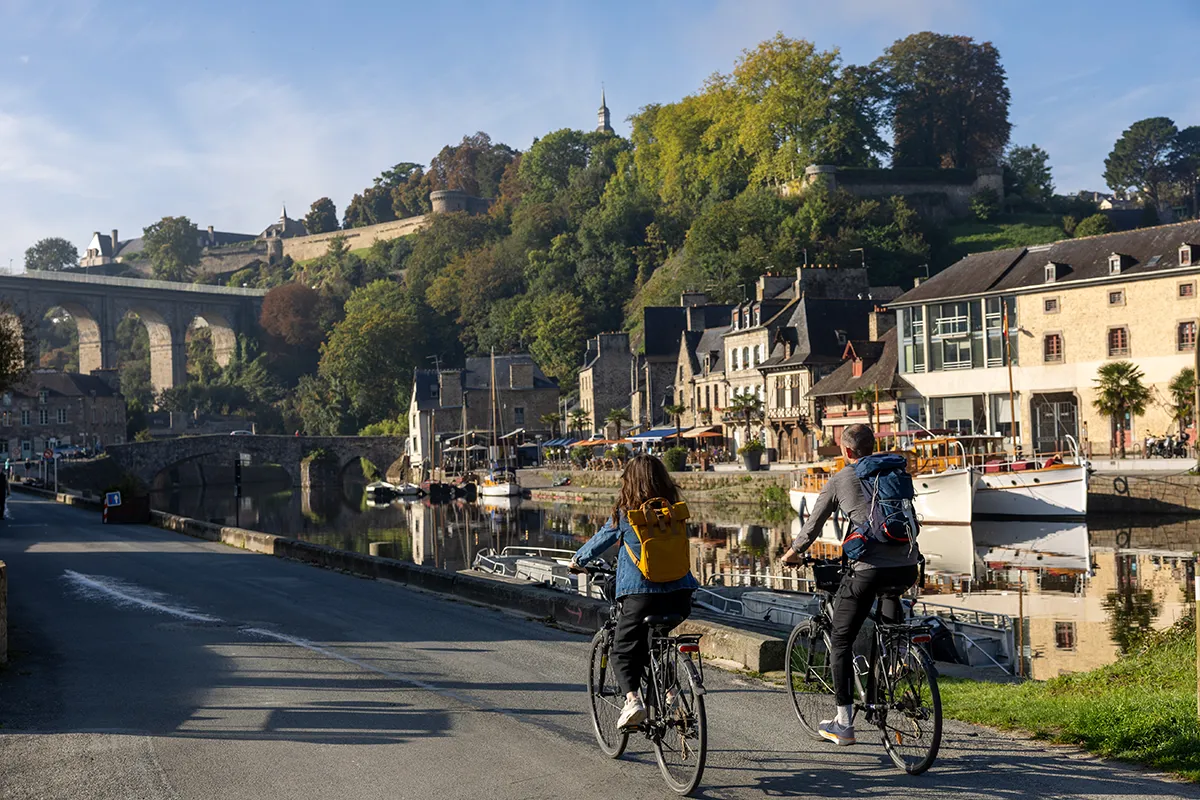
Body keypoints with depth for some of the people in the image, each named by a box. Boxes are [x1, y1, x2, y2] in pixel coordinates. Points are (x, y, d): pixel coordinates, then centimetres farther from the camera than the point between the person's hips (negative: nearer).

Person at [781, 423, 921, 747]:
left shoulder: (839, 480, 9)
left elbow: (813, 525, 18)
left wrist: (793, 552, 36)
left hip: (868, 569, -5)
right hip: (908, 567, 5)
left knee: (841, 640, 10)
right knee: (889, 593, 42)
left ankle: (844, 723, 9)